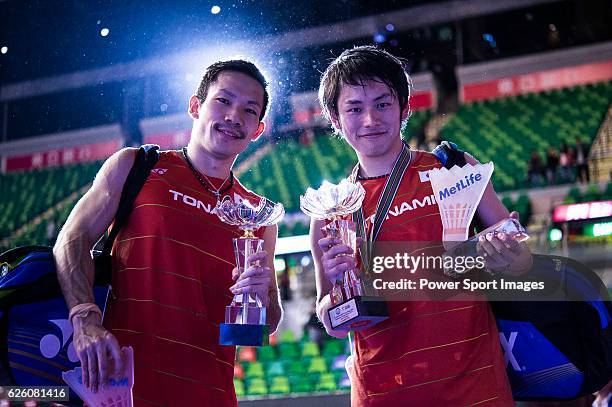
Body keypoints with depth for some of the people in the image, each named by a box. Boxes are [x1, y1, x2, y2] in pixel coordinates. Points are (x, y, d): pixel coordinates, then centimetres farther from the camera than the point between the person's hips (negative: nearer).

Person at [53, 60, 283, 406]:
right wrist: (86, 321, -17)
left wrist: (260, 297, -8)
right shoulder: (133, 166, 6)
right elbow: (74, 240, -2)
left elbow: (268, 325, 15)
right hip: (122, 378, -2)